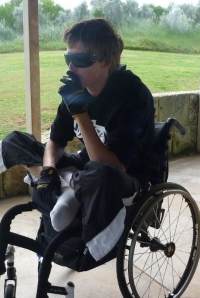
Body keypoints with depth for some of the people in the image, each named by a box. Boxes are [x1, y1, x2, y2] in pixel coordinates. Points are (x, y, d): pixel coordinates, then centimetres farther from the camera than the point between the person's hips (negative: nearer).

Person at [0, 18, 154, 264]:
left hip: (124, 180, -7)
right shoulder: (78, 89, -5)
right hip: (85, 167, 8)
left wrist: (80, 112, -33)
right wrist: (48, 171, -18)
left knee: (99, 176, -45)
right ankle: (70, 189, -12)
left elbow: (111, 168, -31)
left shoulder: (132, 95, -24)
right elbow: (55, 142, 4)